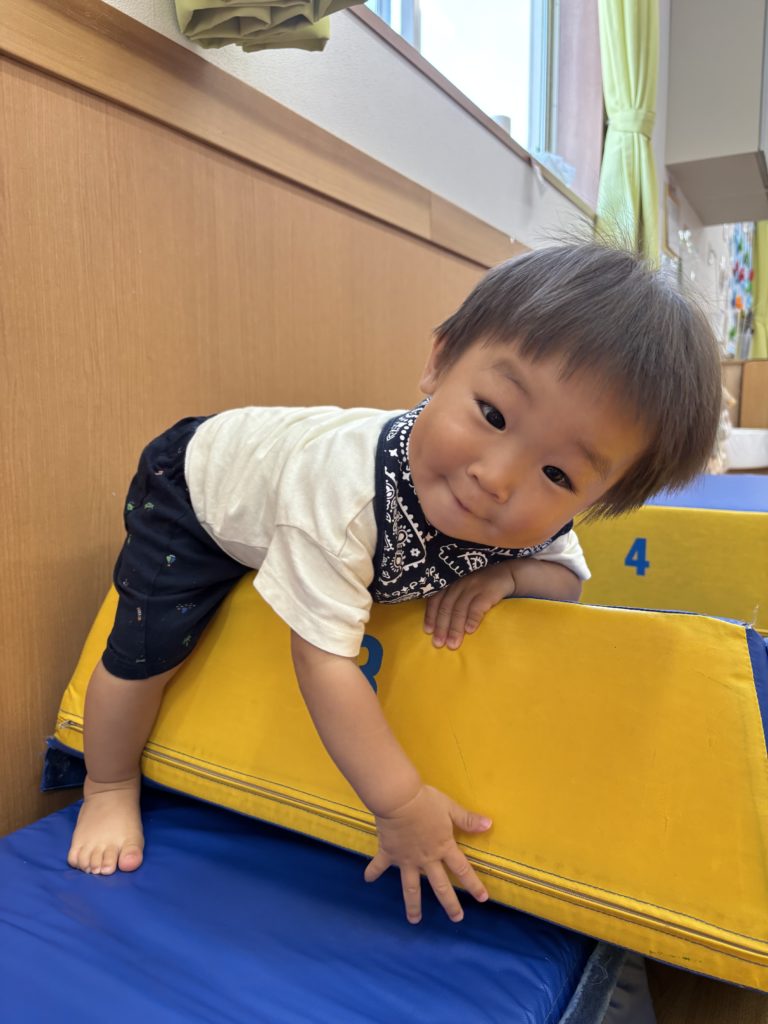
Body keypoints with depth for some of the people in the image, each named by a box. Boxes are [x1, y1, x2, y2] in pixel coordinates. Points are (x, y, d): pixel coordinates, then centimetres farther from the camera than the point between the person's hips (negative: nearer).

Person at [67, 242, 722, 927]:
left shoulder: (537, 516, -29)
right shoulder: (339, 491, -48)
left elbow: (568, 575, -11)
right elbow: (324, 662, -41)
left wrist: (506, 574, -34)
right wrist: (402, 805, -35)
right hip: (200, 479, -4)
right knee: (150, 645, -10)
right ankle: (109, 790, 18)